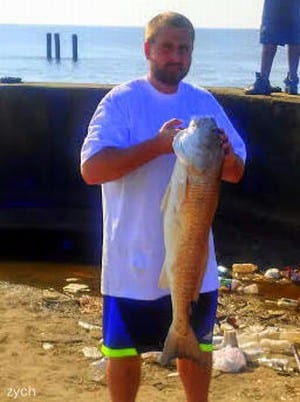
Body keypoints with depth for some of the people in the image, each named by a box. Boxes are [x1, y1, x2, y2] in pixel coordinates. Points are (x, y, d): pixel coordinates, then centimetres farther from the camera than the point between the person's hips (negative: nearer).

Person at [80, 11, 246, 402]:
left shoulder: (205, 102, 4)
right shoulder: (121, 101, -10)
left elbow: (235, 173, 5)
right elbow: (91, 169, -21)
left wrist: (225, 154, -19)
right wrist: (158, 145, -28)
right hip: (134, 260, -4)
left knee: (197, 343, 19)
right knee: (124, 349, 10)